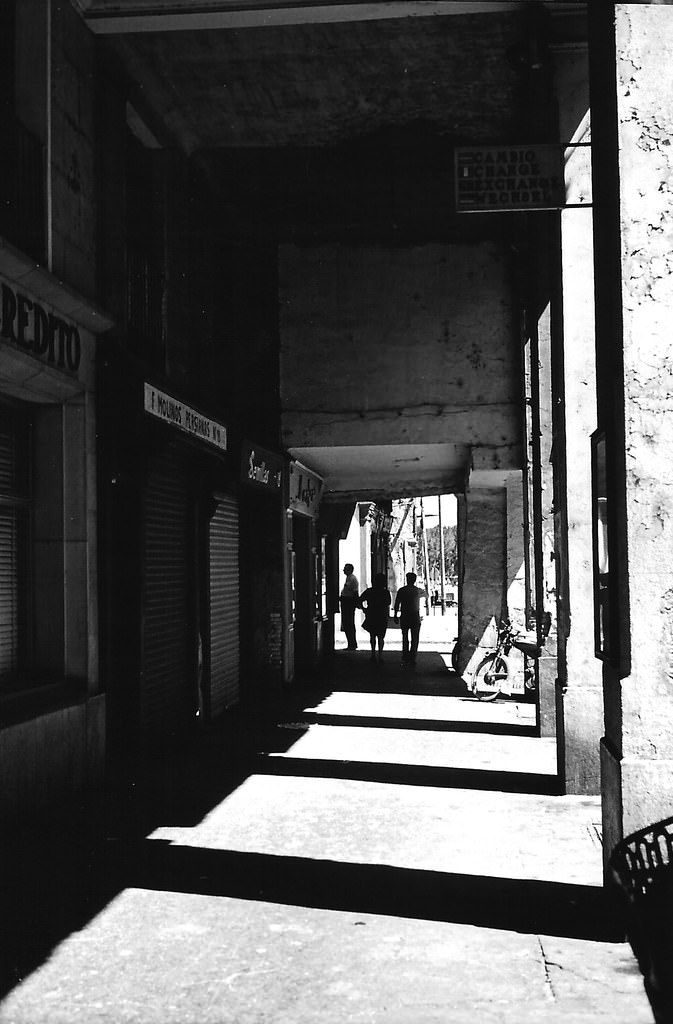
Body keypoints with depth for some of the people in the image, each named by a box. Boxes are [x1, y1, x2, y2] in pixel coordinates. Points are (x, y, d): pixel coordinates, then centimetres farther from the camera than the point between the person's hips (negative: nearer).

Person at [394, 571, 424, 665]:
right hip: (415, 618, 0)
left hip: (404, 617, 0)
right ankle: (412, 659, 0)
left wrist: (395, 615, 4)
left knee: (405, 638, 10)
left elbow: (397, 604, -3)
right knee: (414, 639, 5)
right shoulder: (418, 590, 1)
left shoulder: (401, 590, -3)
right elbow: (424, 593, 24)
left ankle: (405, 659, 7)